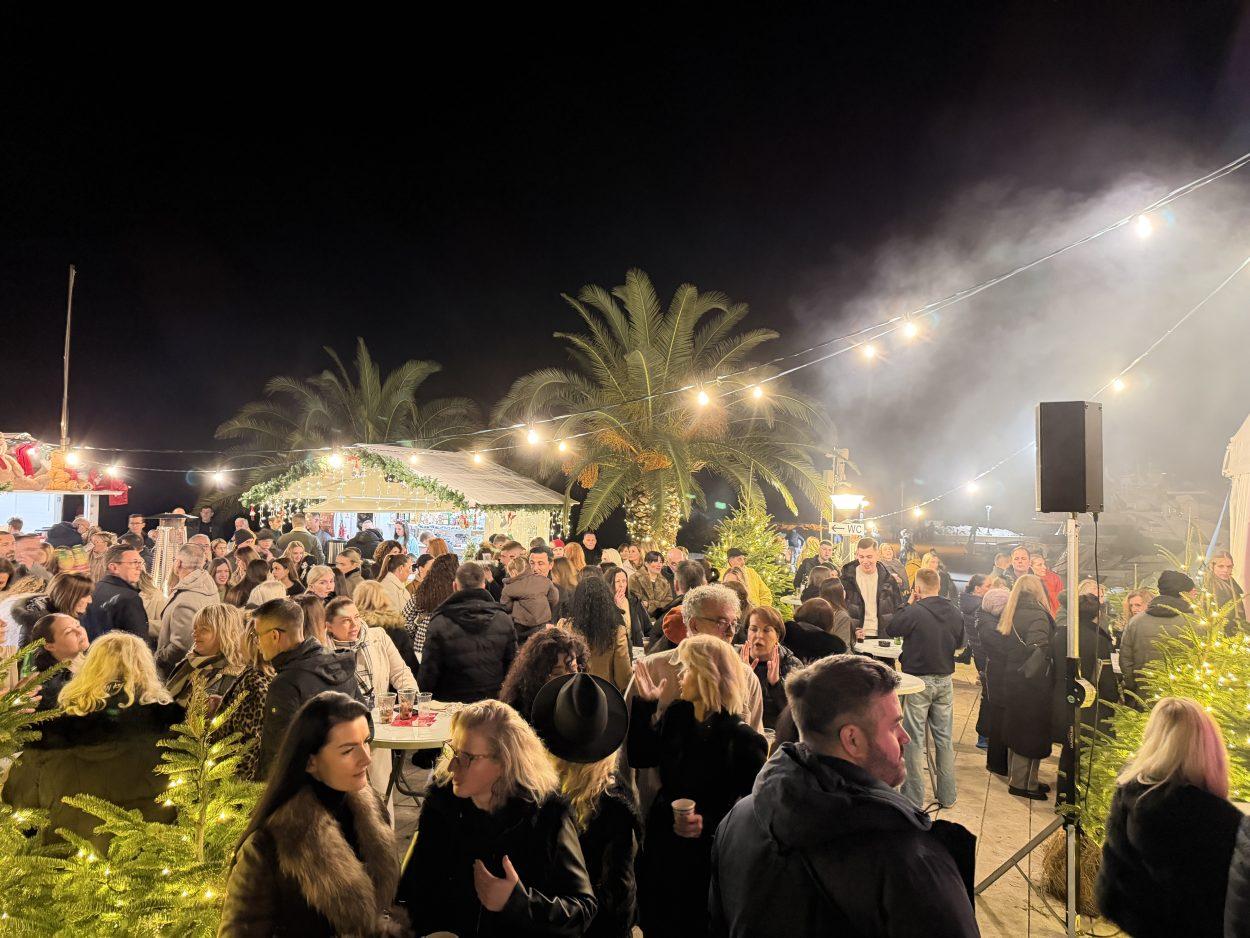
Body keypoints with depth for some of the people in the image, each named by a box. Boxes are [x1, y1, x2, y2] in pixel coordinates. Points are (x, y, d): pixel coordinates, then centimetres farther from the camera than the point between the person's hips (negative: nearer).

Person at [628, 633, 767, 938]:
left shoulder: (743, 740, -19)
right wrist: (644, 704, -6)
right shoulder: (675, 716, -1)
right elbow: (640, 758, 3)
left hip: (707, 864, -6)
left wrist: (708, 825, -29)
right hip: (660, 853, 6)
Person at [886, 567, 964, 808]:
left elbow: (890, 629, -4)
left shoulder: (915, 612, -19)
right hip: (945, 681, 5)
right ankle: (947, 795, 23)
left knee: (914, 740, 3)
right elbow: (959, 643, 13)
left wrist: (909, 604, 0)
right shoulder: (955, 612, -2)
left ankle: (914, 798, 7)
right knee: (945, 739, 14)